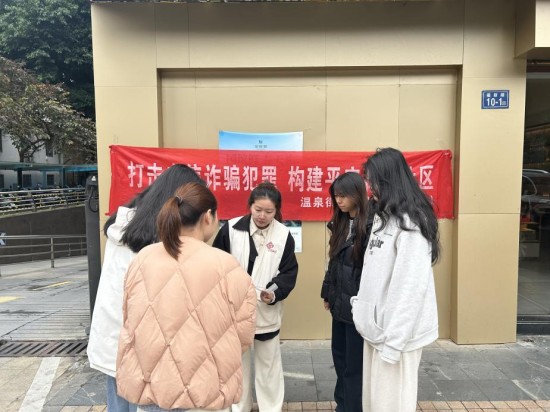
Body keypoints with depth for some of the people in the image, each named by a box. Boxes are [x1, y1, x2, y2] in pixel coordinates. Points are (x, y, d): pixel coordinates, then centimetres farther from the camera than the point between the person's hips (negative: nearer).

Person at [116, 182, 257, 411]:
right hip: (202, 393, -3)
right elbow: (243, 335, -10)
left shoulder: (142, 259, -7)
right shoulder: (226, 266, -18)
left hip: (147, 388, 4)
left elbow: (129, 323, 5)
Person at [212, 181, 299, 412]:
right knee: (237, 361, 19)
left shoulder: (284, 235, -7)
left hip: (267, 311, 0)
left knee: (268, 363, 15)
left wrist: (275, 293, -20)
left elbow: (289, 272, -4)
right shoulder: (231, 229, -8)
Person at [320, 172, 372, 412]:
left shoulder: (371, 225, -16)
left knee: (355, 363, 7)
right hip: (339, 302, 8)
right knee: (339, 355, 20)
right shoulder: (340, 223, 8)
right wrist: (327, 293, 16)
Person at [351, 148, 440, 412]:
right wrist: (360, 303, 9)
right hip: (377, 325, 8)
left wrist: (394, 339, -18)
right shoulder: (383, 215, 13)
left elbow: (410, 284, -20)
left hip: (396, 331, -8)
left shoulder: (410, 222, -16)